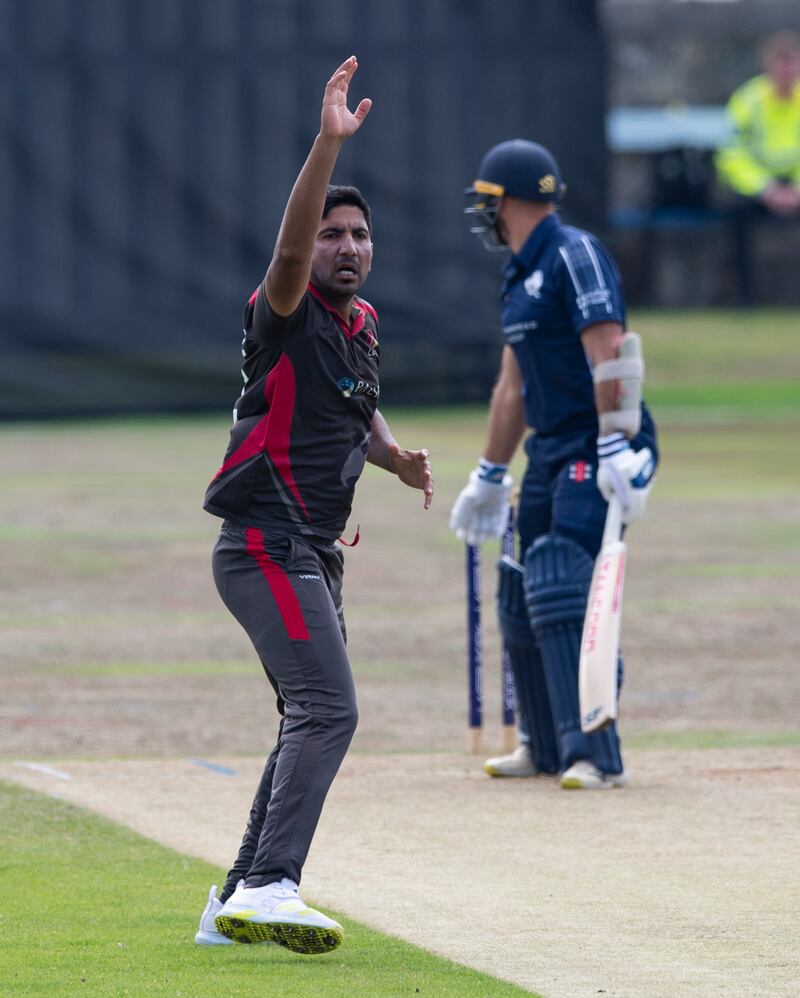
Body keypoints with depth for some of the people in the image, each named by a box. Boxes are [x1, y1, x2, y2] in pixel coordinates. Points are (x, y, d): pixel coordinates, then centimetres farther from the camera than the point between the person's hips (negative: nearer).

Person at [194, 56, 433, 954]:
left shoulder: (359, 325, 15)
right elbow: (288, 249, -31)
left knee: (315, 722, 14)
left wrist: (397, 458, 10)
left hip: (312, 555, 10)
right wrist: (329, 143, -40)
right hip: (264, 545, -10)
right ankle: (268, 890, -29)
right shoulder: (288, 315, -10)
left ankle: (237, 902, 22)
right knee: (328, 710, -21)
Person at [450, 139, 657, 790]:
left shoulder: (575, 256, -11)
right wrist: (489, 478, 31)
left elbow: (609, 356, -21)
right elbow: (514, 386, 26)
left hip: (599, 451, -9)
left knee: (565, 596, -19)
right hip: (550, 453, 9)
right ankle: (548, 746, 26)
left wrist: (616, 449, -29)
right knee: (523, 602, 12)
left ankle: (597, 754, -21)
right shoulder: (521, 277, 18)